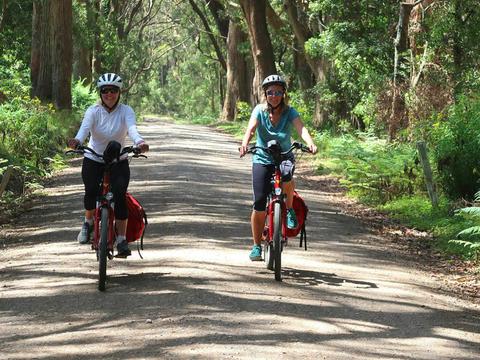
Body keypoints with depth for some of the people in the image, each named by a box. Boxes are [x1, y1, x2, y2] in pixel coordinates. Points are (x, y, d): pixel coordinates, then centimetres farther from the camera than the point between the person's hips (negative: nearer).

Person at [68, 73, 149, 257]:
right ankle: (88, 221, 10)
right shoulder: (93, 111, -9)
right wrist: (77, 141, -51)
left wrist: (139, 142, -51)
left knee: (120, 195, -21)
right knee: (91, 191, -23)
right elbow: (85, 127, -28)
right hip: (93, 161, 0)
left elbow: (132, 128, -28)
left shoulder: (125, 111, -9)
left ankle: (121, 240, -11)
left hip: (118, 161, 0)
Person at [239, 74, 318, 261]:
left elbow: (301, 128, -24)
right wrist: (244, 144, -44)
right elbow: (251, 128, -23)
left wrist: (310, 143, -45)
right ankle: (256, 246, 8)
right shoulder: (260, 110, -6)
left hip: (284, 156, 0)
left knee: (286, 175, -37)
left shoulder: (289, 112, -7)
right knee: (259, 204, -7)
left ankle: (290, 208, -8)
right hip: (262, 158, 0)